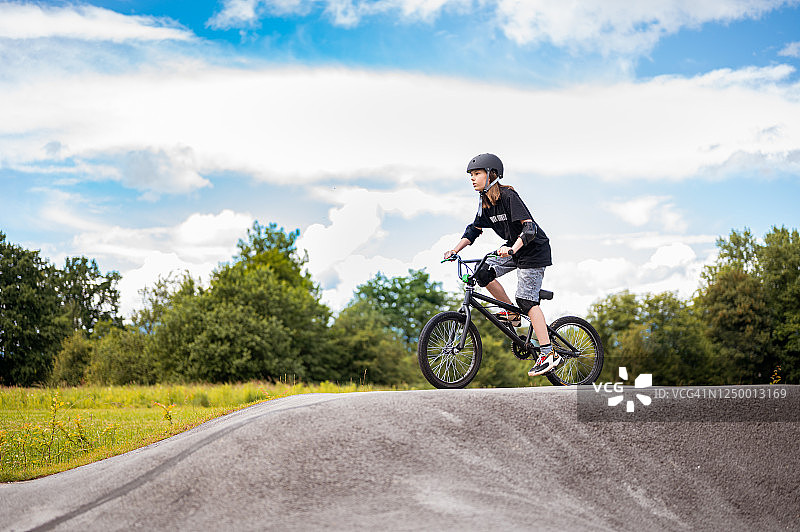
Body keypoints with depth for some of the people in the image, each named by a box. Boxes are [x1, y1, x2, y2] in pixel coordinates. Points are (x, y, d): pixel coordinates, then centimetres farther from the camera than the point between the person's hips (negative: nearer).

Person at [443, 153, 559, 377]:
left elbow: (530, 228, -31)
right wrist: (455, 249, -5)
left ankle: (548, 353, -12)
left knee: (526, 300, -14)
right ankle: (512, 314, 10)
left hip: (533, 249, -8)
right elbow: (474, 229, 9)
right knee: (483, 272, -6)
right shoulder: (485, 203, 2)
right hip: (513, 248, 8)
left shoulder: (508, 196, -23)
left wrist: (512, 249, -46)